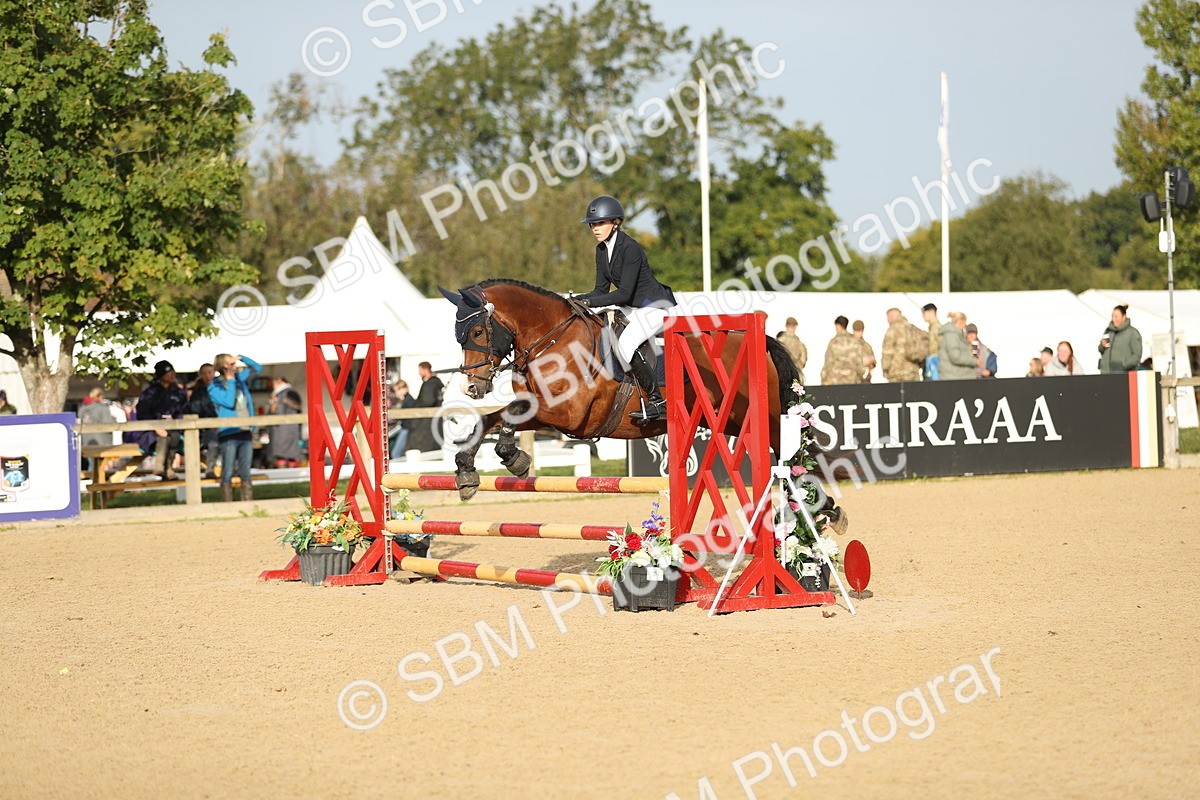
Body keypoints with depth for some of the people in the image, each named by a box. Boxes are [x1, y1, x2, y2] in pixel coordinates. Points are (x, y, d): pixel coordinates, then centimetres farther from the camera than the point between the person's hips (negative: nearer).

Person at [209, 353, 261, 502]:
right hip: (228, 433, -6)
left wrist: (241, 358, 7)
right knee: (228, 473, -3)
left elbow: (257, 368, 21)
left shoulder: (240, 379, 13)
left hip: (246, 432, 6)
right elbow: (229, 402, -18)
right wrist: (230, 380, -10)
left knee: (245, 473, 8)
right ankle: (228, 505, -3)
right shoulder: (215, 386, -5)